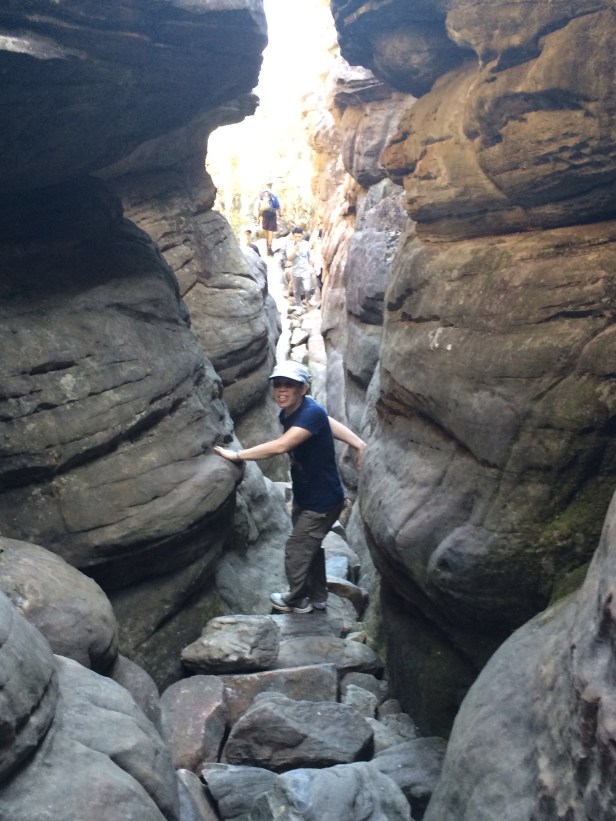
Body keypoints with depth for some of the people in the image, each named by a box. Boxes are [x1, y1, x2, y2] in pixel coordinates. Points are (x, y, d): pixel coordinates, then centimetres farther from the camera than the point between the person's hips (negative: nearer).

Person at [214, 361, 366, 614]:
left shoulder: (311, 413, -30)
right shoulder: (287, 413, -3)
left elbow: (280, 446, -39)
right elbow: (330, 423, 5)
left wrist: (236, 455, -32)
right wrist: (359, 444, -1)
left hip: (323, 500, -9)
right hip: (304, 496, 9)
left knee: (296, 549, 4)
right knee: (309, 546, 23)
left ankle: (296, 601, 28)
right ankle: (317, 597, 42)